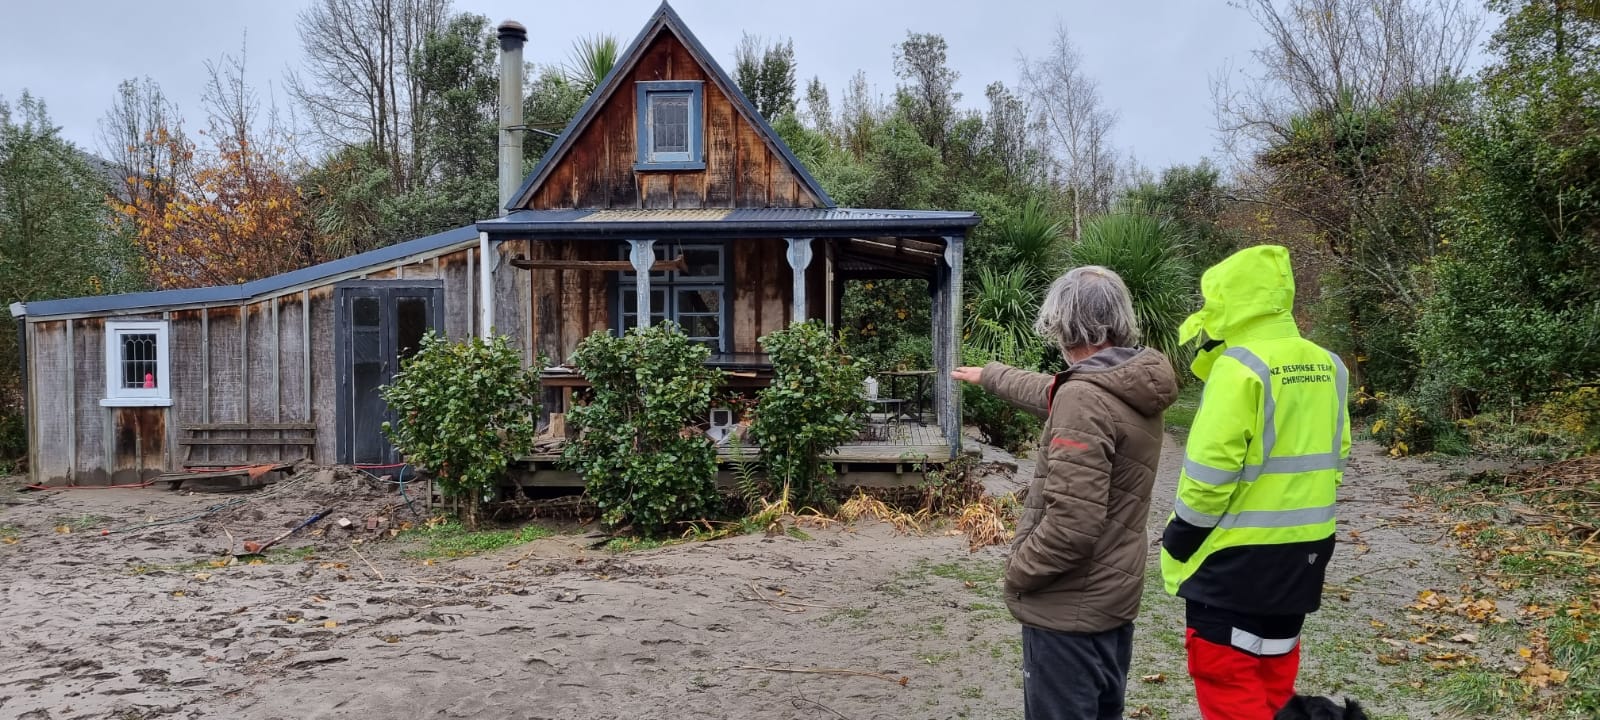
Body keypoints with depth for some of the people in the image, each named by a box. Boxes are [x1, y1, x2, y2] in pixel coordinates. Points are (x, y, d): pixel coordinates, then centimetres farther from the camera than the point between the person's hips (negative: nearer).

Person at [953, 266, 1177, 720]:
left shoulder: (1084, 398, -25)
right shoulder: (1131, 388, 4)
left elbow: (1072, 525, -30)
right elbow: (1048, 393, 24)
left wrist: (1018, 570, -13)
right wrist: (987, 374, 38)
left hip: (1070, 609, -9)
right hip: (1115, 597, 9)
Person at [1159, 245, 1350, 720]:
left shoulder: (1239, 368, -19)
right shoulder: (1326, 367, 6)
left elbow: (1210, 472, -19)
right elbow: (1334, 454, 13)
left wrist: (1176, 546, -10)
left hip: (1239, 553, -8)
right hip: (1306, 546, 8)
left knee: (1224, 673, 2)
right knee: (1274, 659, 21)